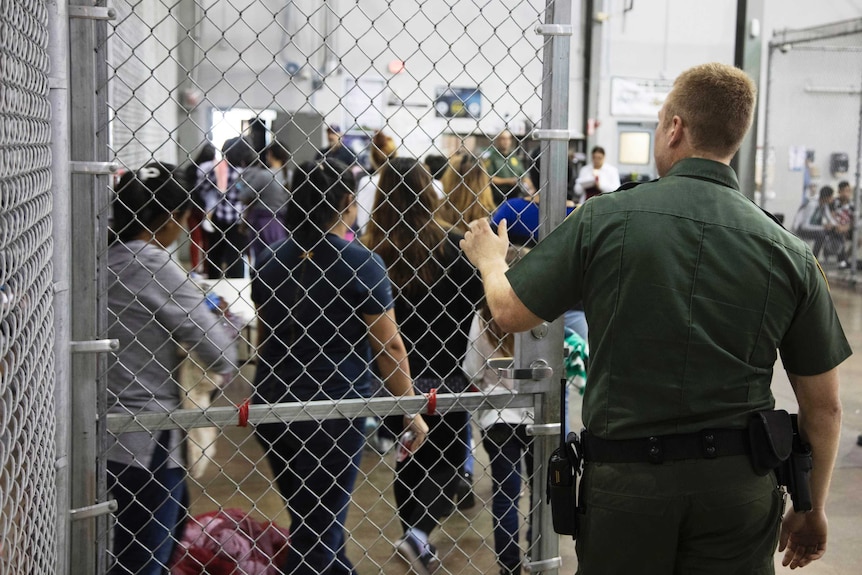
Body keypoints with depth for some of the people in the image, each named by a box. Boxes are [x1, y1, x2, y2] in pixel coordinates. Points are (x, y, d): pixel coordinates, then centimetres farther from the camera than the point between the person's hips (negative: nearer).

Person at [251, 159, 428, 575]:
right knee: (320, 527, 4)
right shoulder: (360, 263, -11)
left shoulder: (271, 263, 6)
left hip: (272, 404, 6)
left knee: (312, 524, 19)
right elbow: (389, 346, -10)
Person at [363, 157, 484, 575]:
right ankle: (419, 533, -10)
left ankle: (415, 542, 30)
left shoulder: (370, 251, -10)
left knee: (406, 461, 19)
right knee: (446, 462, 13)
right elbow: (476, 304, -6)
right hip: (444, 375, -1)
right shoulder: (451, 246, -11)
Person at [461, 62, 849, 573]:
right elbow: (824, 407, 2)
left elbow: (511, 312, 2)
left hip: (624, 478, -1)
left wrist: (489, 257, 25)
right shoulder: (790, 253, -3)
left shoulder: (605, 219, -9)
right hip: (739, 485, 1)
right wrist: (813, 510, 16)